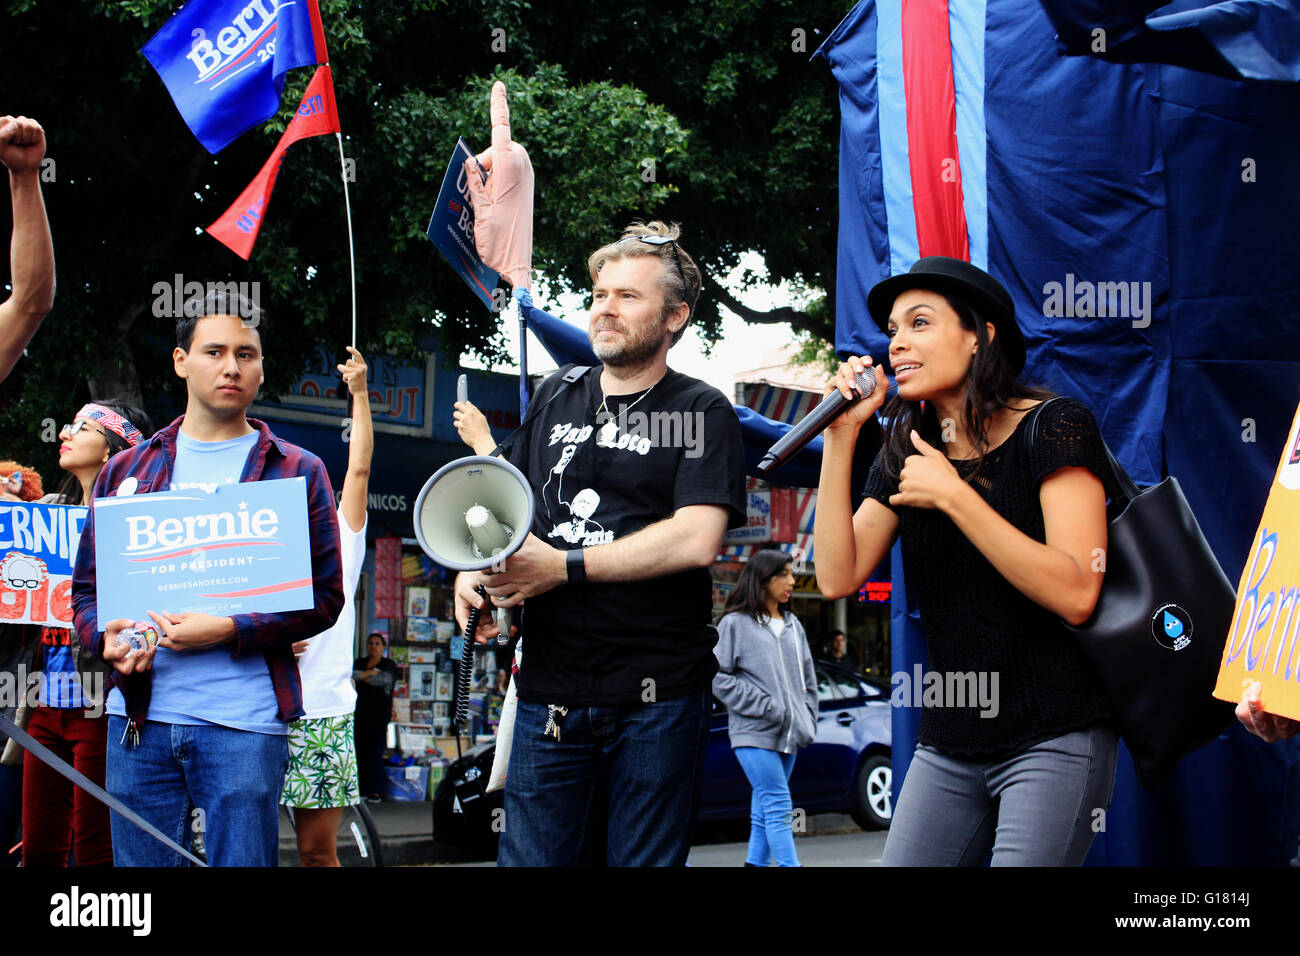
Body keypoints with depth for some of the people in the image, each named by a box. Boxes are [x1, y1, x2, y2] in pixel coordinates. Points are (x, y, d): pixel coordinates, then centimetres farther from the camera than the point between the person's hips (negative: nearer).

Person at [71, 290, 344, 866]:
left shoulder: (296, 472, 7)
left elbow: (323, 598, 2)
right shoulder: (127, 470, 15)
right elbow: (87, 588, 16)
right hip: (137, 712, 3)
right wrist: (106, 636, -8)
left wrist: (227, 631, -12)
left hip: (243, 719, -2)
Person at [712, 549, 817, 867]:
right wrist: (763, 706, -13)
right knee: (778, 806, -14)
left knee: (765, 810, 10)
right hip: (754, 733, -6)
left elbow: (807, 679, 21)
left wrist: (808, 720, 9)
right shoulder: (735, 624, -3)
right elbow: (718, 676, -8)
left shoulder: (793, 626, 17)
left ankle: (756, 862, 14)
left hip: (789, 734, 6)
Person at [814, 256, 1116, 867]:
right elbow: (837, 577, 0)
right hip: (950, 744, 6)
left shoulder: (1052, 427, -8)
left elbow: (1076, 594, -19)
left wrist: (953, 496, -20)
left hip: (1053, 742, -6)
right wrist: (841, 434, -4)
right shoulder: (905, 454, 11)